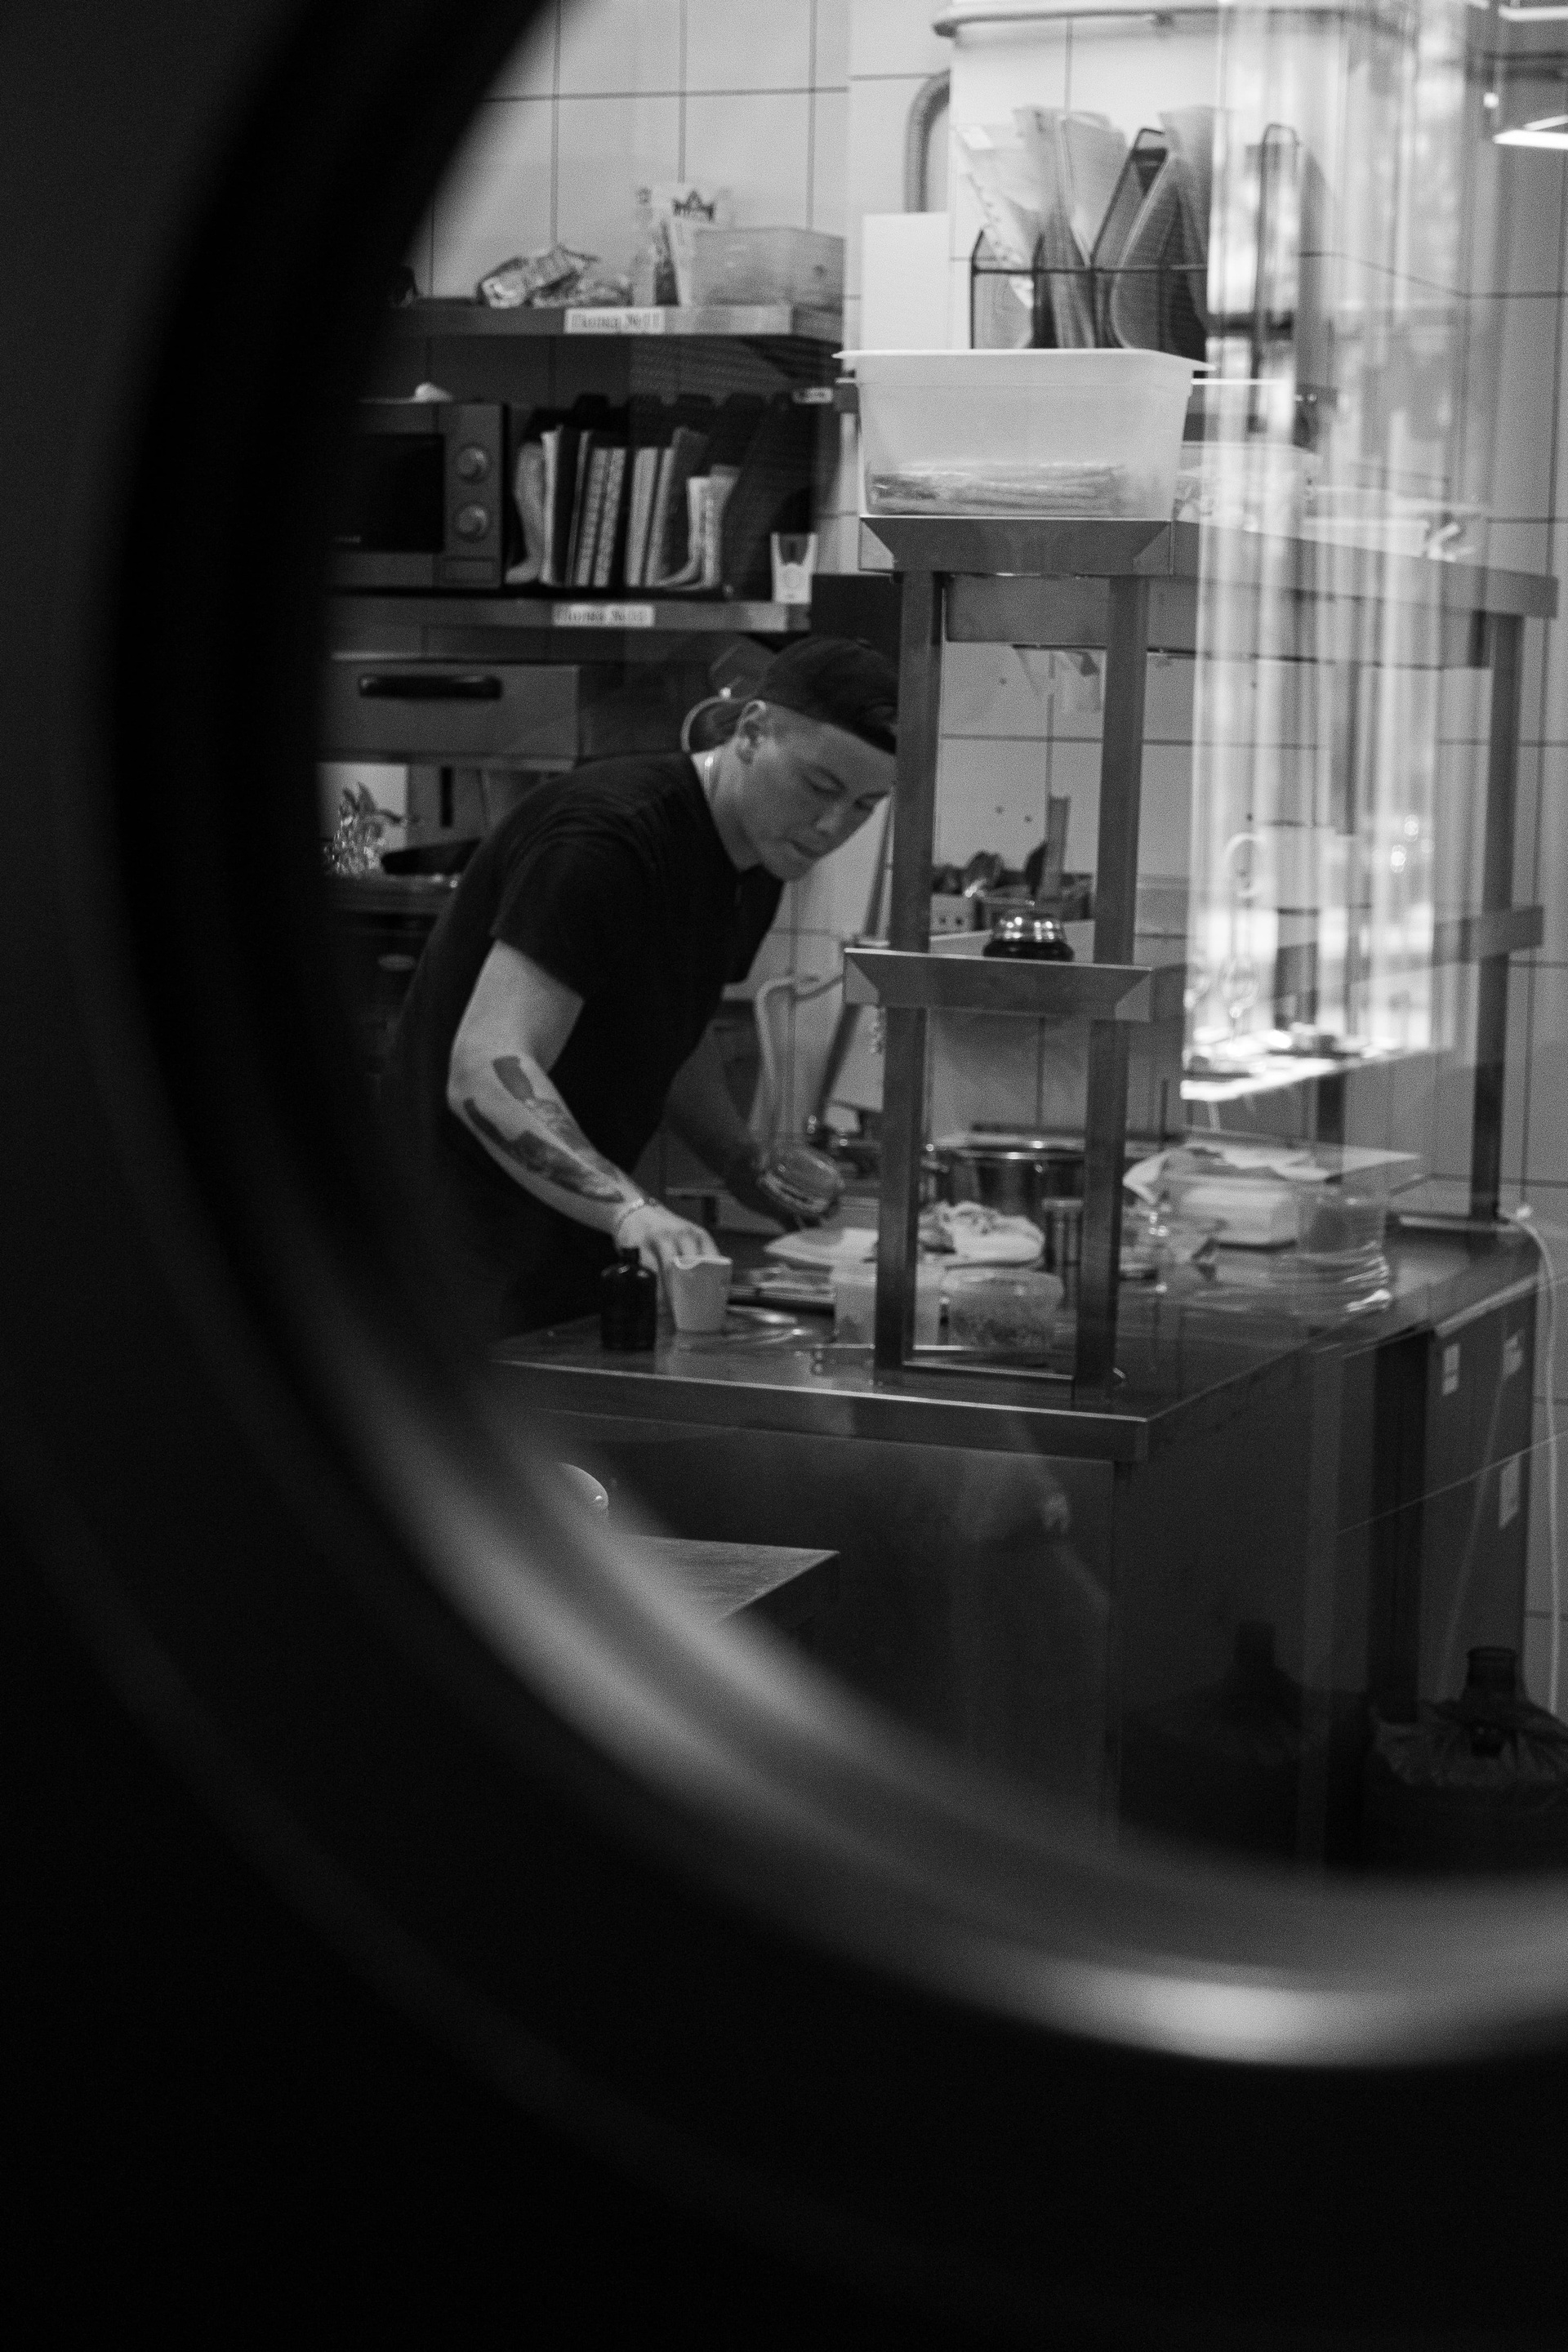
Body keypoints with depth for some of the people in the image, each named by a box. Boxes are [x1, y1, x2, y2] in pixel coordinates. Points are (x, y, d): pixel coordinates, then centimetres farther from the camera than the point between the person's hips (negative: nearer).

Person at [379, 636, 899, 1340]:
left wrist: (745, 1162, 6)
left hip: (571, 1242, 9)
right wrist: (629, 1210, -41)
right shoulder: (606, 839, -22)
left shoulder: (756, 864, 8)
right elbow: (488, 1071, -30)